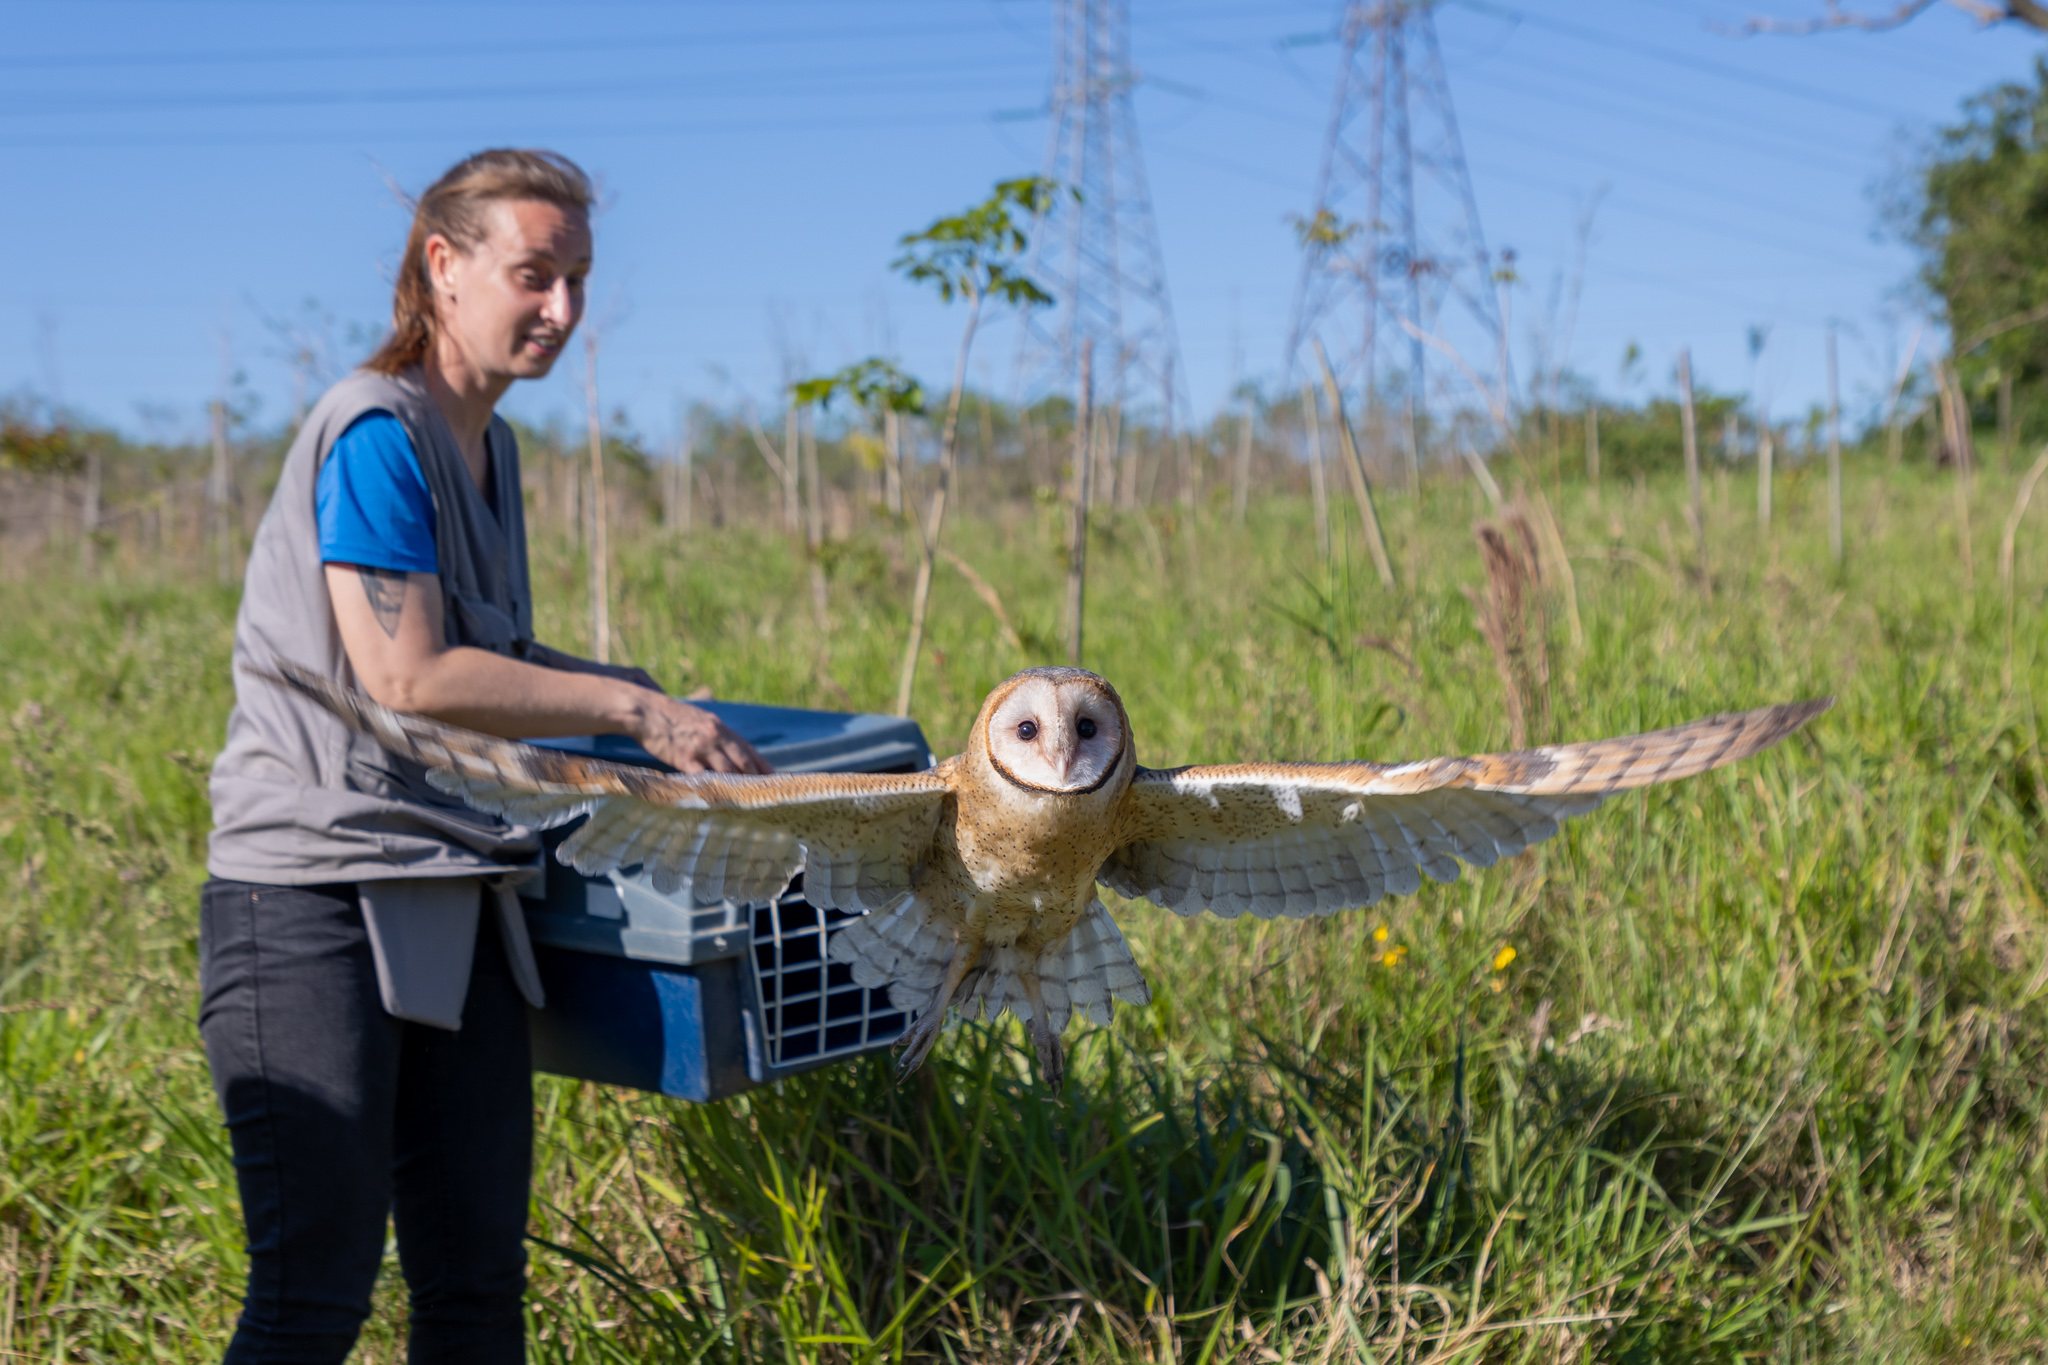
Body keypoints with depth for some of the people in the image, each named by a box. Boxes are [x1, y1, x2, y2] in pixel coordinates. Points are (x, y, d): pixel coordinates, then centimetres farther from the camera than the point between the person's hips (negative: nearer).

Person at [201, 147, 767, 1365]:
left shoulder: (490, 446, 15)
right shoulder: (375, 434, -12)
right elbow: (407, 677, -19)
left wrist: (627, 682, 21)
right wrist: (632, 711, -13)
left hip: (452, 898, 9)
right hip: (316, 897, -8)